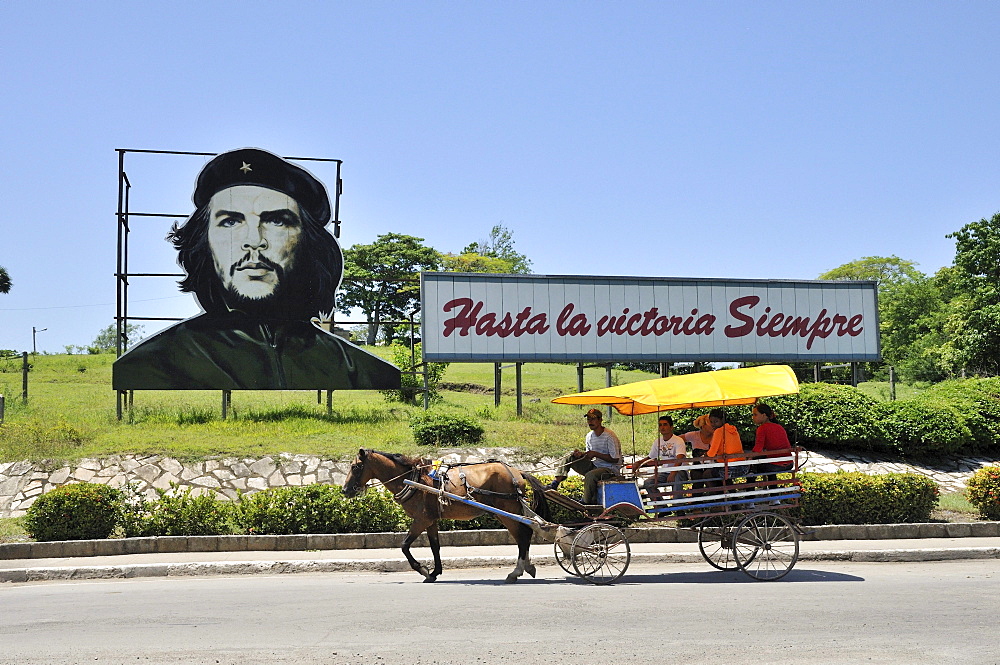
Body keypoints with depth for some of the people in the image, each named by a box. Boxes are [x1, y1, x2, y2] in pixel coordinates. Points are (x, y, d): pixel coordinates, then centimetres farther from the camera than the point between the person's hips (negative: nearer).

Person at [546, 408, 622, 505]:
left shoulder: (610, 437, -17)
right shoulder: (589, 436, 7)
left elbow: (615, 459, -18)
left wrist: (595, 454, -19)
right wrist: (581, 454, -8)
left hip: (611, 469, -8)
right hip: (595, 466, 8)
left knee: (590, 475, -38)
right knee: (569, 457, -3)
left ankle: (587, 503, -19)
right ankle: (555, 484, -13)